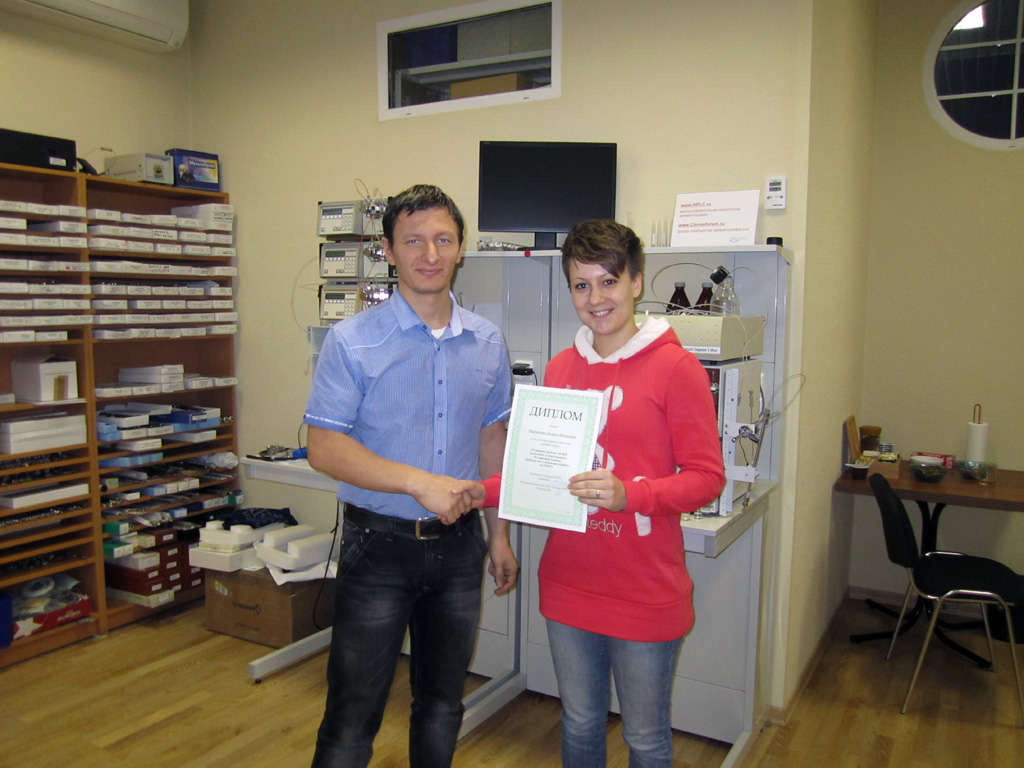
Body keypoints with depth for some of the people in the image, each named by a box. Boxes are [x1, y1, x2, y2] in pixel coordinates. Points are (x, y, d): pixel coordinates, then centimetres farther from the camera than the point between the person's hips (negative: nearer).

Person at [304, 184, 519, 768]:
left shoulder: (487, 342, 3)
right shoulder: (352, 341, -10)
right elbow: (325, 447, -14)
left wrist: (499, 533, 10)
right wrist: (419, 482, -24)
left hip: (458, 544, 4)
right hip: (380, 544, -4)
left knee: (443, 703, 19)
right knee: (354, 713, 6)